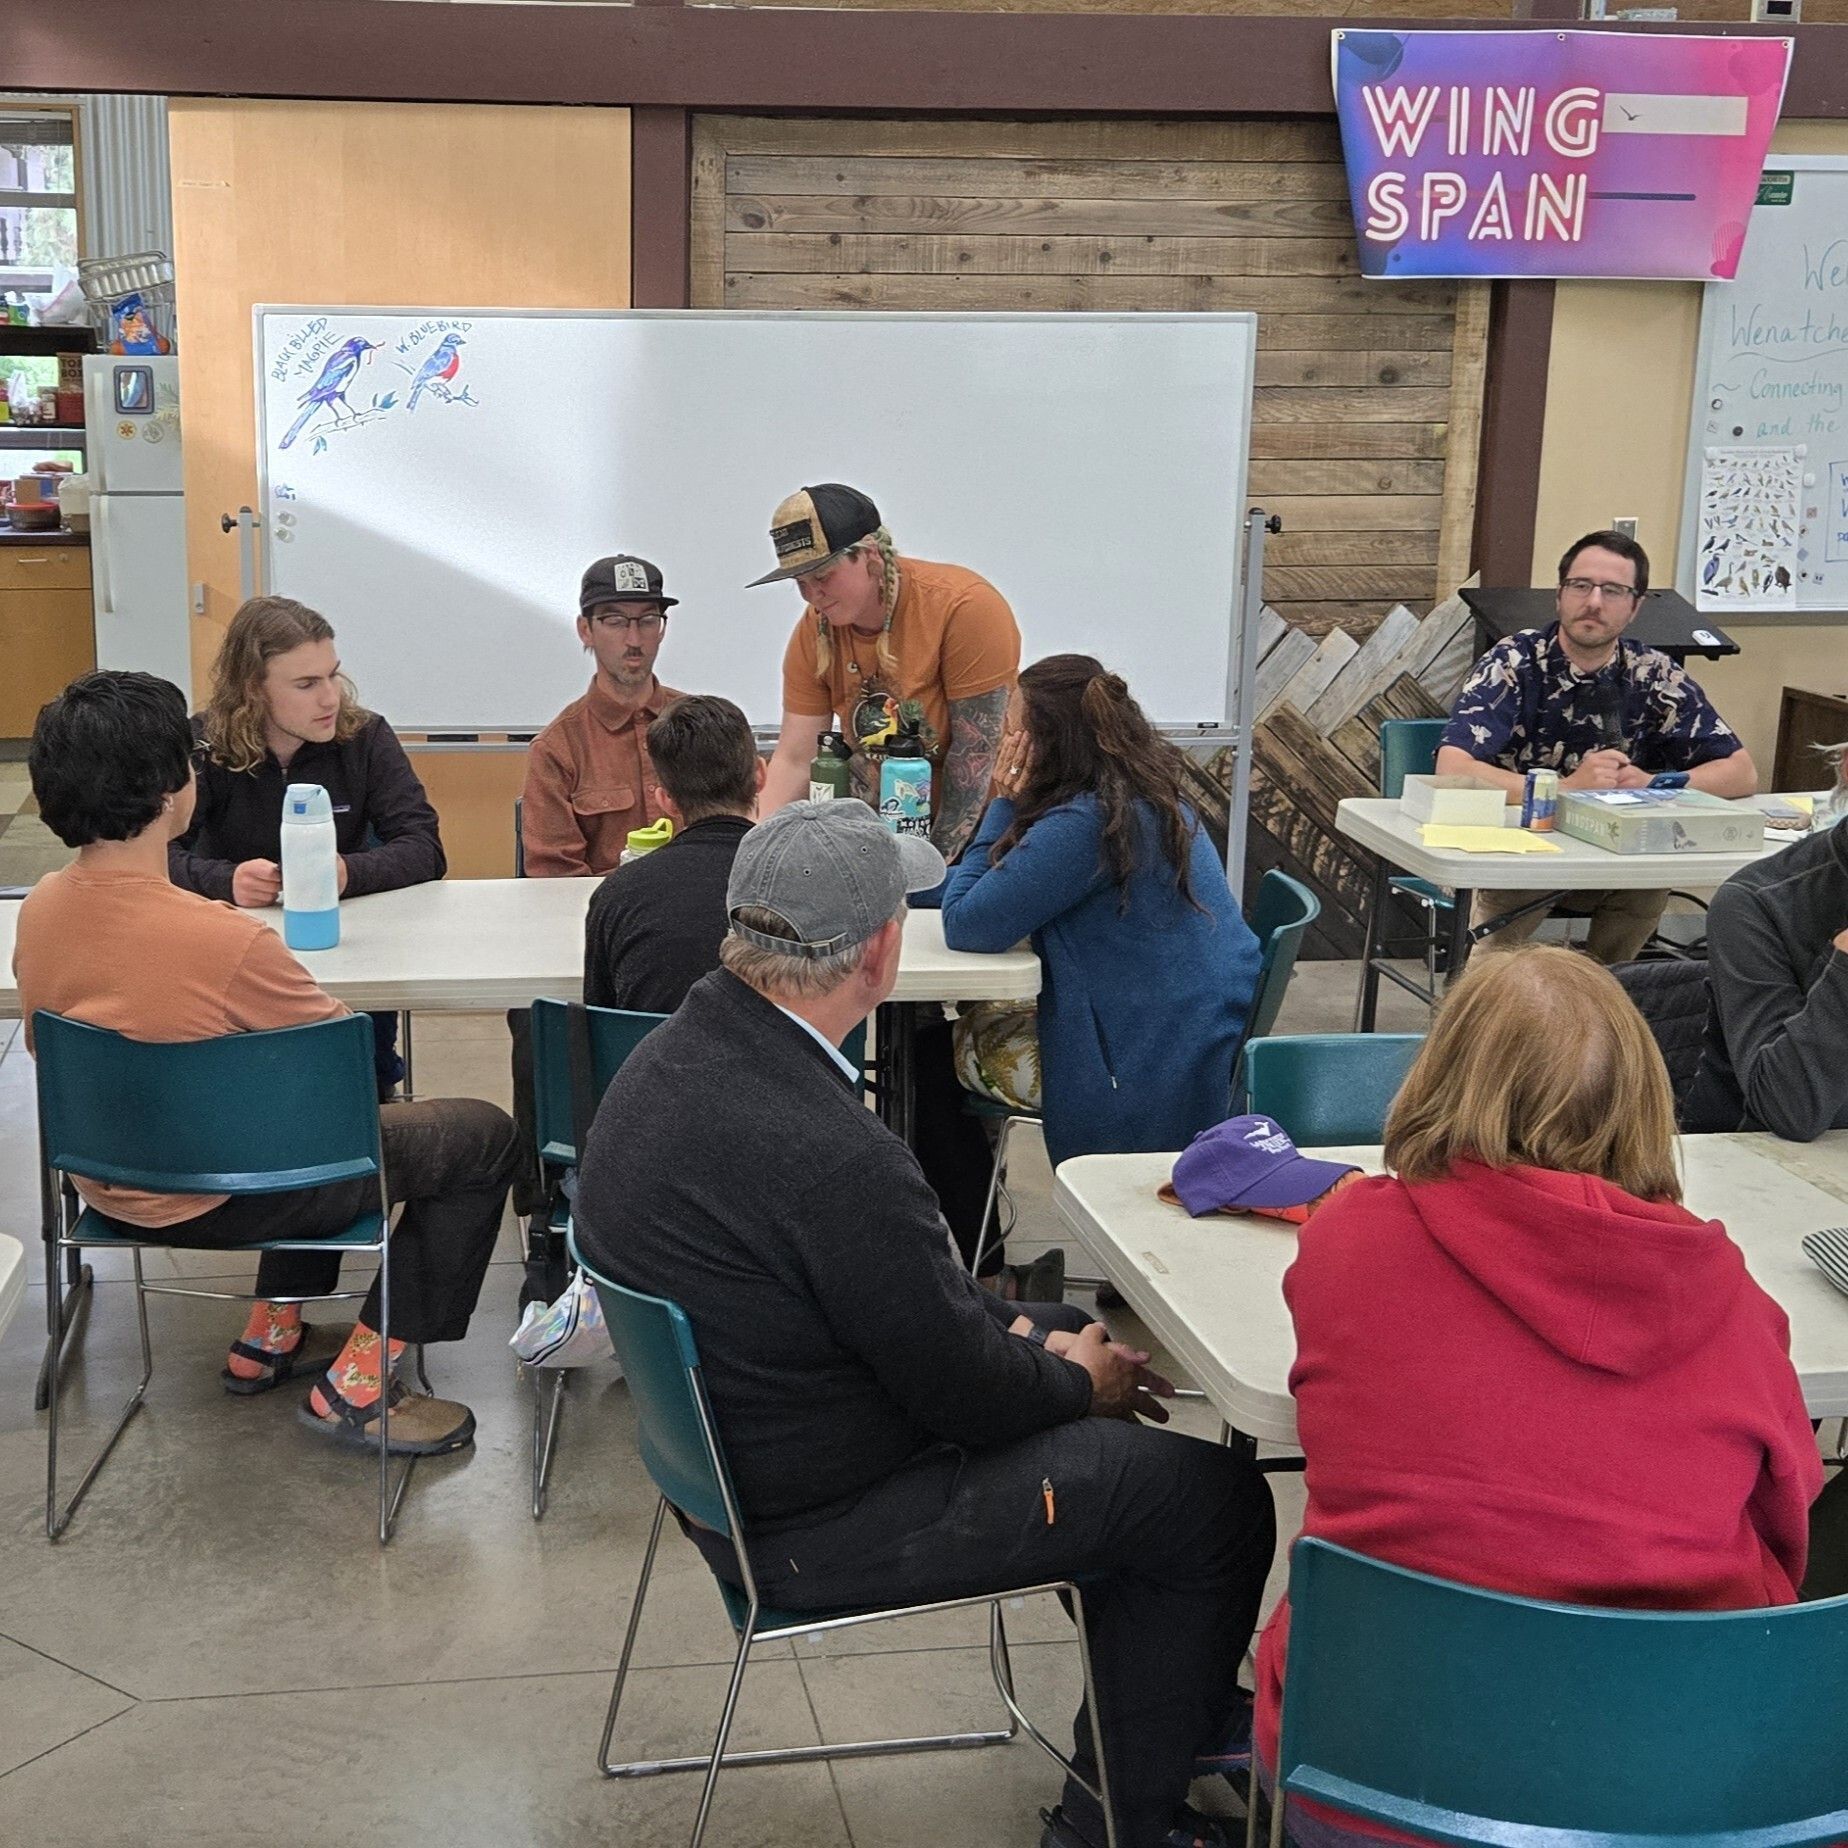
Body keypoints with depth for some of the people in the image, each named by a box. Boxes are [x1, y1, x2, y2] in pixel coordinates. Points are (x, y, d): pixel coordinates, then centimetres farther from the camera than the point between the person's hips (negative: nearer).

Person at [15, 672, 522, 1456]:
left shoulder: (40, 909, -9)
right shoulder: (228, 941, -32)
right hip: (213, 1199, -8)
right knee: (483, 1136, 5)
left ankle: (271, 1333, 33)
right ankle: (356, 1383, 7)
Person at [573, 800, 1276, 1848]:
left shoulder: (674, 1056, -5)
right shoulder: (831, 1155, -35)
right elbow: (965, 1393, -21)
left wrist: (1026, 1333, 5)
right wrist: (1078, 1381, -1)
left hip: (733, 1451, 10)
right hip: (821, 1526, -9)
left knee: (1074, 1334, 24)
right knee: (1219, 1500, 0)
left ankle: (1181, 1705, 39)